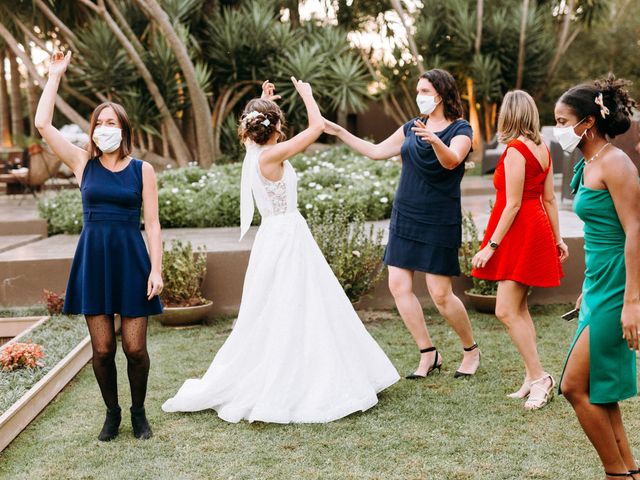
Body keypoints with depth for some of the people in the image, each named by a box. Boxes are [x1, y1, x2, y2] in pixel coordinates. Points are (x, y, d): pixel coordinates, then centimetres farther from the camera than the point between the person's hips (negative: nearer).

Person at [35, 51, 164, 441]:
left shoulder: (142, 169, 1)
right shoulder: (83, 164, 4)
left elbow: (152, 223, 0)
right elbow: (43, 124, -4)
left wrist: (156, 269, -8)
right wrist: (55, 75, -1)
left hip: (131, 260, -1)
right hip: (93, 260, 2)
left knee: (135, 347, -1)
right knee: (102, 349, 4)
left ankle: (138, 412, 21)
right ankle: (112, 413, 24)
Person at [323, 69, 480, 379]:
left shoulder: (460, 130, -6)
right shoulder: (412, 128, 11)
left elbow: (452, 160, -27)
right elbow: (376, 152, 16)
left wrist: (434, 140, -46)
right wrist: (339, 132, 11)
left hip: (439, 222, -6)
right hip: (405, 217, 6)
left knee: (441, 295, -7)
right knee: (399, 286, 0)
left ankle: (471, 351, 18)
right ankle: (429, 355, 13)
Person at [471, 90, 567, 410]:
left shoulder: (515, 150, -16)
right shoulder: (542, 149, 9)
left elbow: (512, 204, -18)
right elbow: (549, 198, 12)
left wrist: (491, 245, -16)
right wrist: (557, 238, 19)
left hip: (519, 232, -9)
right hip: (537, 227, 9)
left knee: (506, 311, -8)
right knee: (518, 309, 13)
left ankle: (538, 377, -6)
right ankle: (533, 378, 16)